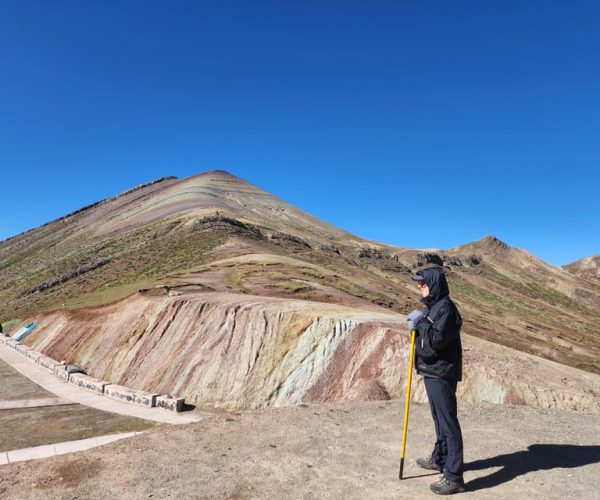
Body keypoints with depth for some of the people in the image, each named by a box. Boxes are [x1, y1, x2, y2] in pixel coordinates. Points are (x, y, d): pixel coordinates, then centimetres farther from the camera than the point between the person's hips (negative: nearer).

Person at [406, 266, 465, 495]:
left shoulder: (446, 307, -18)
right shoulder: (432, 306, 13)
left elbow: (437, 340, -25)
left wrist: (420, 322, -18)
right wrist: (416, 326, -3)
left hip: (441, 374, -10)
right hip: (431, 371, 10)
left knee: (448, 422, -4)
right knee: (439, 418, 22)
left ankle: (454, 478, 3)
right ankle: (439, 459, 38)